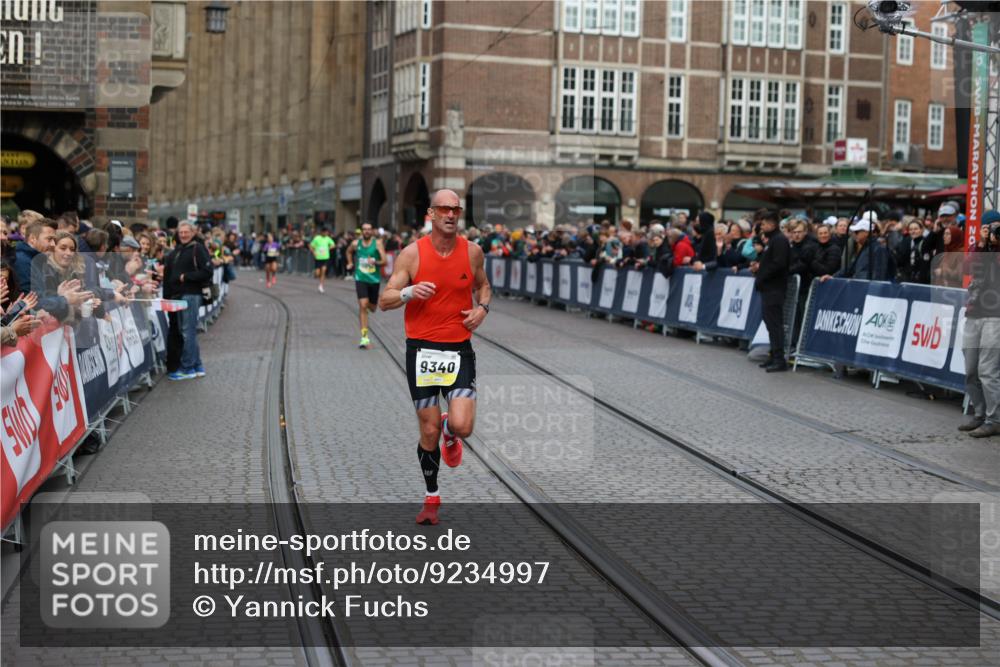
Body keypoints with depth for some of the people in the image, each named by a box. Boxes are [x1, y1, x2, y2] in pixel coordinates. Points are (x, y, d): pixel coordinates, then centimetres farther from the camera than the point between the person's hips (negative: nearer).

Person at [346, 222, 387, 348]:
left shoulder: (377, 243, -5)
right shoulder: (356, 244, 1)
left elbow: (384, 261, -12)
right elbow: (349, 252, 26)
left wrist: (375, 262, -29)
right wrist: (350, 263, 18)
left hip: (374, 279, 1)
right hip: (361, 279, -1)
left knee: (372, 308, 13)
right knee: (363, 306, -16)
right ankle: (364, 337, -17)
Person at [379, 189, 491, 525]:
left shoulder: (473, 251, 2)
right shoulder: (412, 253, -5)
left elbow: (483, 286, 22)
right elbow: (384, 300, -3)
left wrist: (482, 307, 0)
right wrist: (410, 292, -23)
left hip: (459, 349, 1)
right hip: (422, 349, -1)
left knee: (462, 427, -14)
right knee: (429, 432, 4)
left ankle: (450, 433, 26)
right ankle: (432, 498, 25)